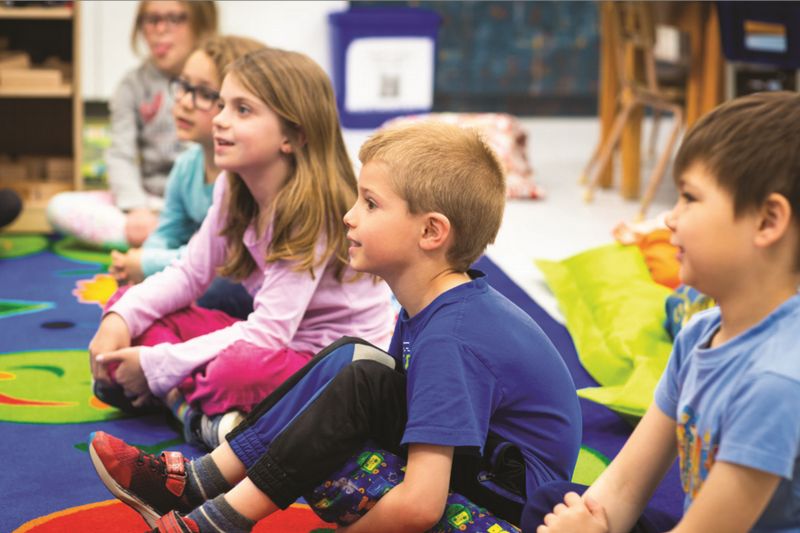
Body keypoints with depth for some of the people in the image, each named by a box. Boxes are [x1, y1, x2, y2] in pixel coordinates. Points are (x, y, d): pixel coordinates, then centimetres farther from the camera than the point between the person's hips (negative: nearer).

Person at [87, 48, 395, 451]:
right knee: (128, 308, -2)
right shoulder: (233, 190, 0)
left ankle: (178, 397, -14)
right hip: (280, 342, 9)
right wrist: (120, 319, -10)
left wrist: (159, 365, -24)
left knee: (245, 367, -42)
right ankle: (202, 414, -20)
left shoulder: (313, 211, -23)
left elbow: (267, 332, -26)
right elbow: (190, 273, 8)